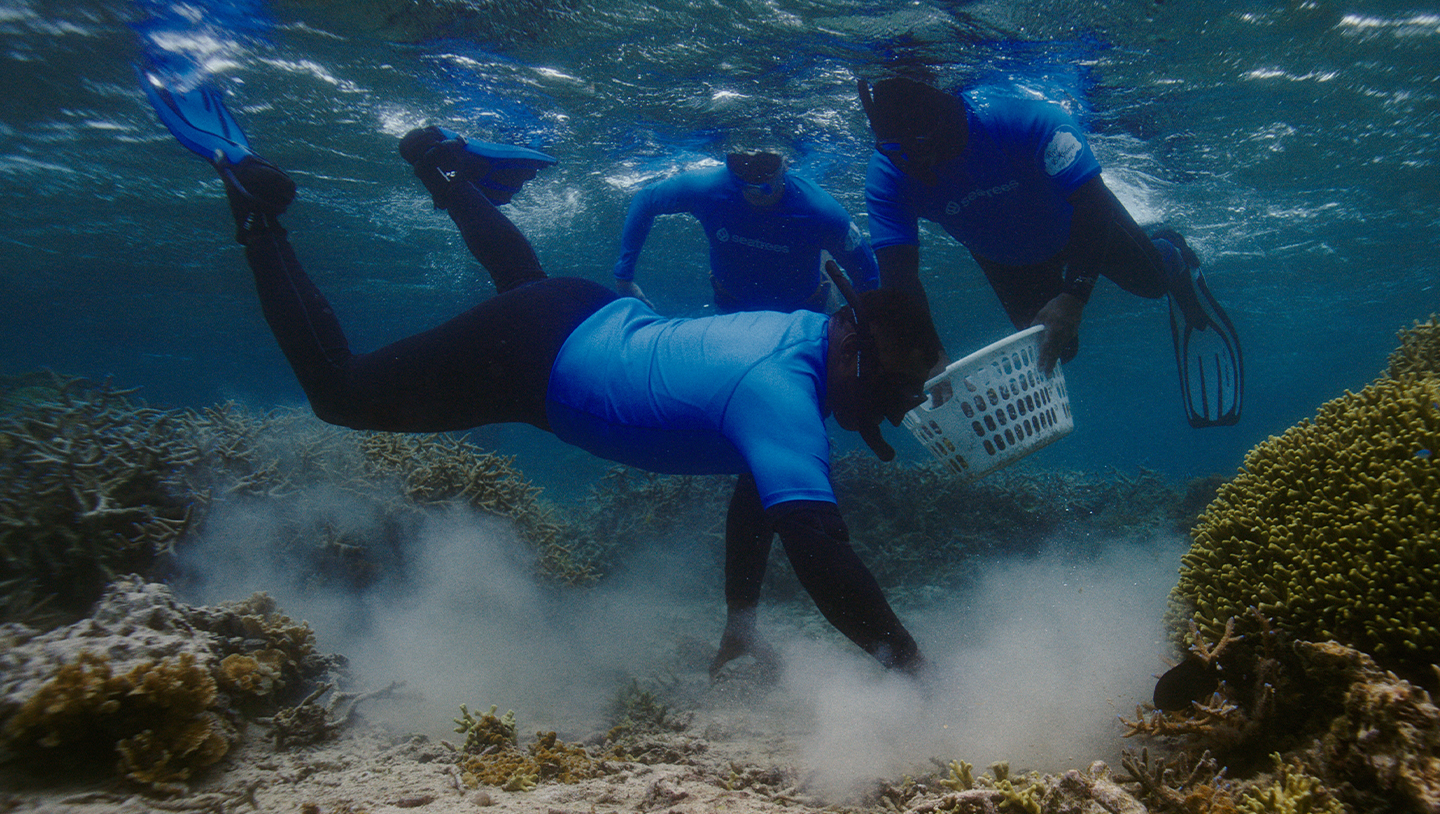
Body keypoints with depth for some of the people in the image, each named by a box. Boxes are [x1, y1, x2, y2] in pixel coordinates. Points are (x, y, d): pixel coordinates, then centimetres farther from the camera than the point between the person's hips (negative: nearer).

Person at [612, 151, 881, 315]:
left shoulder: (820, 213, -37)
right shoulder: (707, 188, -33)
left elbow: (867, 273, -21)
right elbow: (644, 201, -13)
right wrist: (623, 275, -11)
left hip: (799, 313, -1)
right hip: (732, 307, 1)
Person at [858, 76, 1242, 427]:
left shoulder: (1019, 116, -42)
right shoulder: (887, 174, -35)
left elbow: (1092, 203, -43)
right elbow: (898, 277, -37)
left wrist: (1073, 299, -54)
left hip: (1072, 218, -3)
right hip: (1004, 259, 3)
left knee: (1148, 279, 9)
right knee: (1054, 349, 12)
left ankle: (1170, 257, 47)